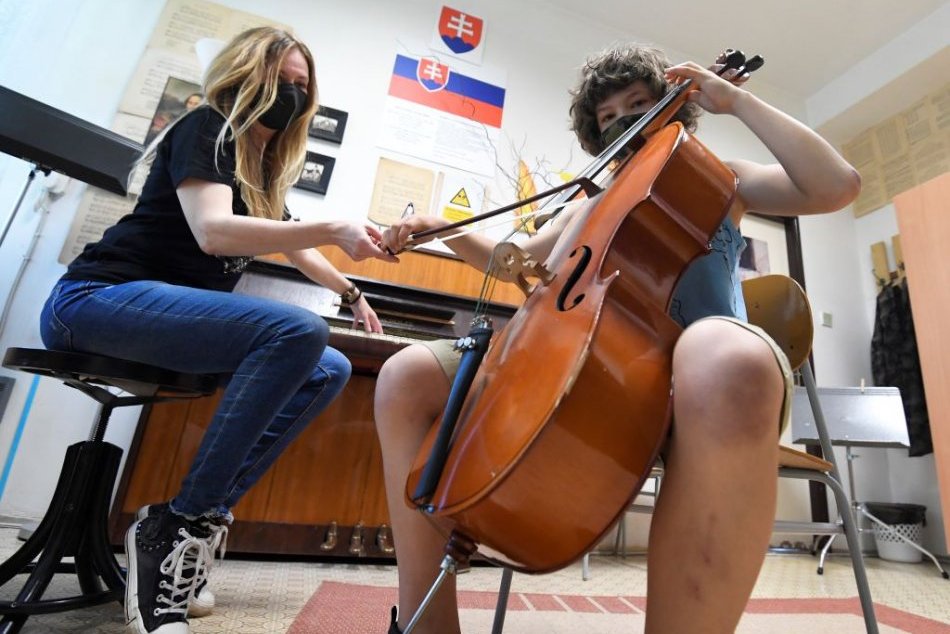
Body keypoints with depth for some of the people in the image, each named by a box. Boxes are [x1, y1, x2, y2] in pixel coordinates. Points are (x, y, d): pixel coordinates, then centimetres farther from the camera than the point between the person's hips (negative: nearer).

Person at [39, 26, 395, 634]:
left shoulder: (266, 171, 19)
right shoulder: (207, 127, -3)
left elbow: (291, 246, 33)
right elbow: (213, 231, -22)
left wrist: (350, 292, 40)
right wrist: (333, 231, -28)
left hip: (177, 312, 8)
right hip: (101, 298, -8)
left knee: (331, 369, -8)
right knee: (299, 331, -33)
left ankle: (203, 516, -12)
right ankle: (179, 523, -20)